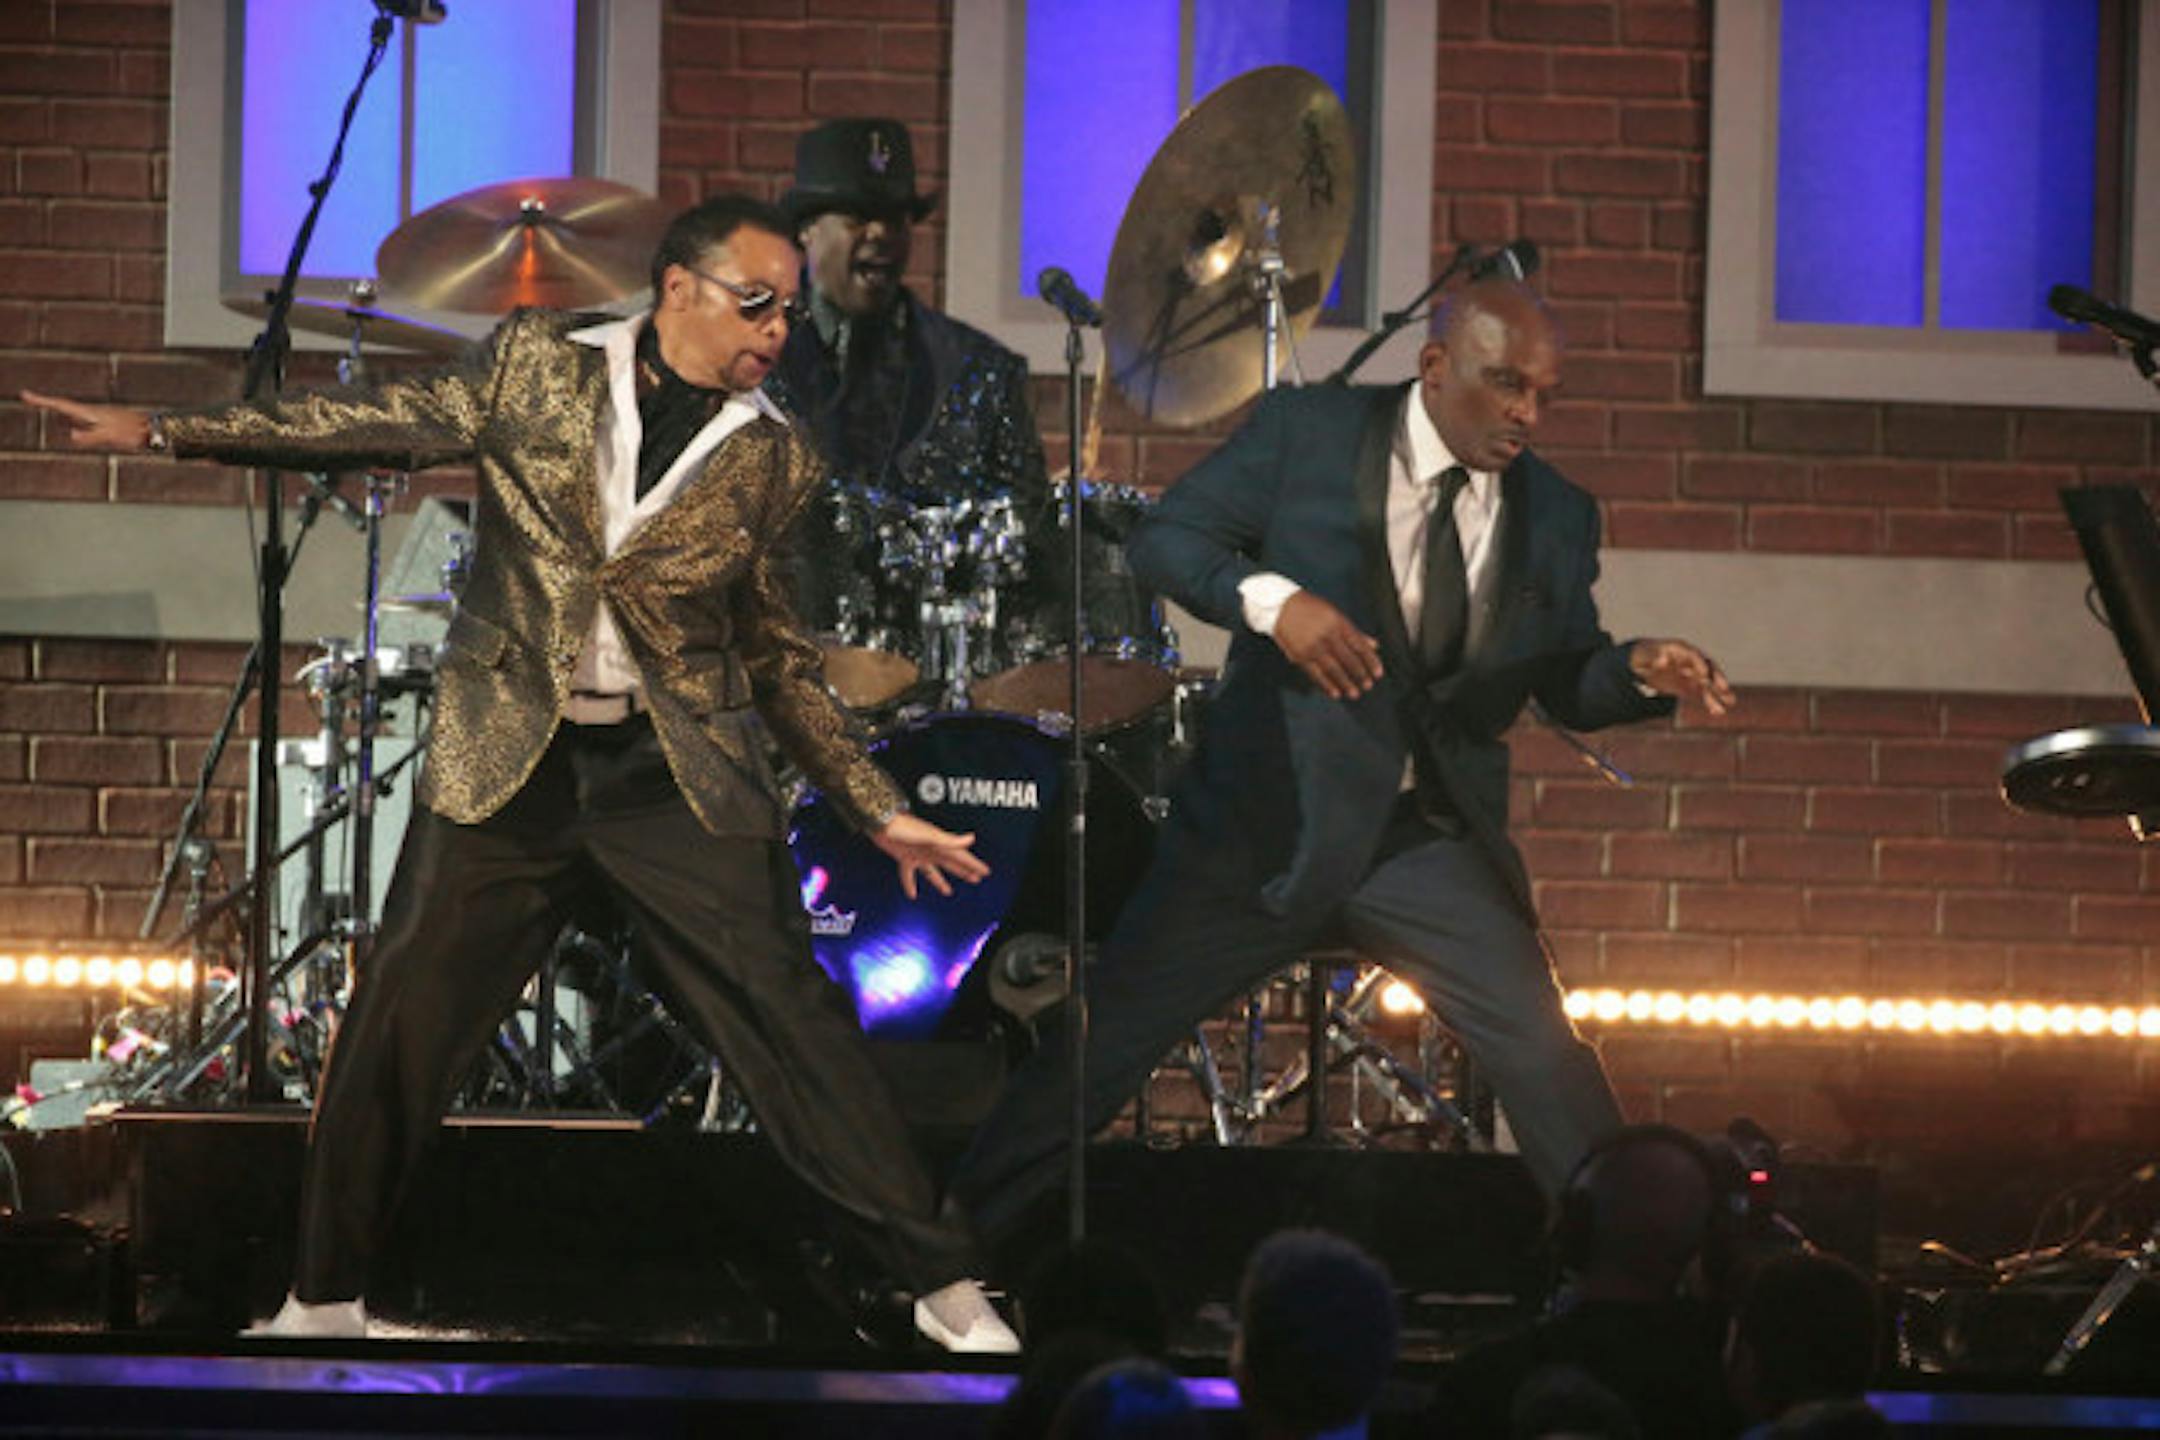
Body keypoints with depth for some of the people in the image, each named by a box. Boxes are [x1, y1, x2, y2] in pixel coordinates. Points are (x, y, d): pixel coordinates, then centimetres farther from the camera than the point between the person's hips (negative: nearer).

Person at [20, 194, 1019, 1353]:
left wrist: (880, 812, 7)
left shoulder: (771, 460, 4)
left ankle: (943, 1286, 1)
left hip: (683, 775, 0)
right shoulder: (536, 365, 1)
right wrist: (162, 432, -2)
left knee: (789, 1017, -5)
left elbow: (776, 660, 11)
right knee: (397, 1025, 2)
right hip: (506, 762, 0)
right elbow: (377, 426, 4)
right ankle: (325, 1300, 18)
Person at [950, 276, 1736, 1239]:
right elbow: (1161, 541, -6)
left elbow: (1568, 686, 10)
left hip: (1434, 841, 2)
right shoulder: (1305, 433, -3)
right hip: (1266, 823, -2)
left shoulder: (1555, 517, 6)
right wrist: (1271, 598, -23)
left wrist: (1641, 672, -12)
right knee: (1099, 1046, 3)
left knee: (1547, 1063, -8)